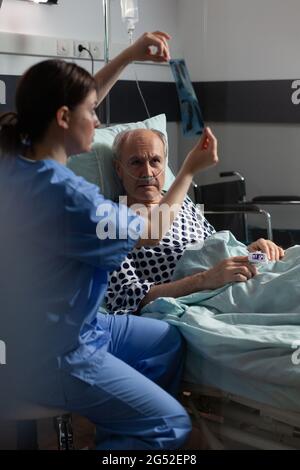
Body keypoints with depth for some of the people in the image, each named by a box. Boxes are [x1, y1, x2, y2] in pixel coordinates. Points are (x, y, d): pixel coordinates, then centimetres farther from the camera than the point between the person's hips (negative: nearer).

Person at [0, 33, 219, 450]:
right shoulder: (65, 196, -30)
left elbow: (74, 103, 14)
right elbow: (151, 233, -13)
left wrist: (129, 57, 10)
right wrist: (190, 170, -1)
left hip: (37, 331, 10)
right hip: (52, 356, -9)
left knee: (169, 341, 21)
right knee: (173, 426, -4)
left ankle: (119, 430, 30)